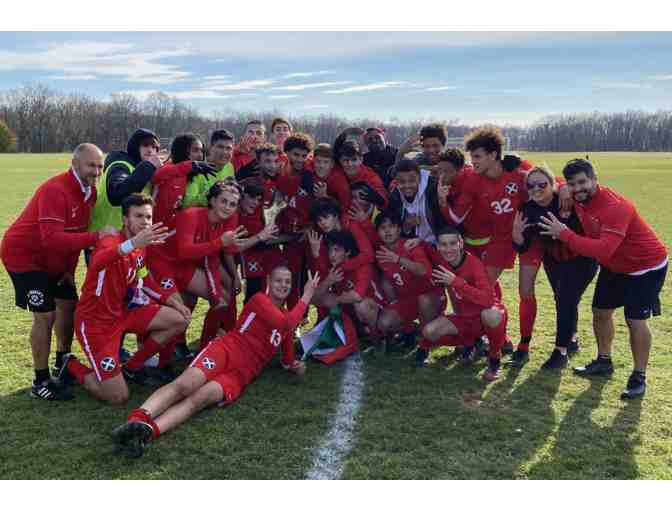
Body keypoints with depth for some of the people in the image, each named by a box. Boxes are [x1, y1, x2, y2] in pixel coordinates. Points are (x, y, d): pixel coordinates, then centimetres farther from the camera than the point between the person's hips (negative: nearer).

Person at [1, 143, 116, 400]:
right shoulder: (55, 190, -29)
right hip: (25, 256, -9)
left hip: (54, 258, 9)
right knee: (46, 315, -12)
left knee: (69, 303, 15)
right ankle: (40, 383, 0)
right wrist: (97, 236, -42)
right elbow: (52, 238, -38)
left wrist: (70, 269, 3)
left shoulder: (89, 191, -2)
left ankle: (63, 361, 36)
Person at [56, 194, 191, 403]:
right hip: (94, 320, -8)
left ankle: (131, 367, 15)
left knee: (179, 320, 0)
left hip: (122, 311, 8)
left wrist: (173, 301, 6)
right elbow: (98, 262, -49)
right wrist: (133, 243, -67)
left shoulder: (142, 247, 2)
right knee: (118, 397, -10)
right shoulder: (111, 241, -23)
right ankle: (72, 367, 17)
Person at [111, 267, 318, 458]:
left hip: (241, 375, 2)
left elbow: (287, 360, 37)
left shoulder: (286, 317, 25)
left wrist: (294, 365, 19)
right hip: (224, 350, -2)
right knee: (184, 385, -31)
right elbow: (285, 324, -11)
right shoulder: (260, 299, 6)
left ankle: (148, 431, -51)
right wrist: (306, 297, -5)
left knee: (200, 399, -28)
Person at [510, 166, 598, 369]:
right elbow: (523, 247, -11)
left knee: (567, 299, -11)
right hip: (554, 259, 5)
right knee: (561, 299, 16)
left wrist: (566, 213, -42)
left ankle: (561, 351, 2)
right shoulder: (527, 210, -14)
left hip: (582, 259, -5)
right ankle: (571, 339, 39)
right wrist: (516, 232, -30)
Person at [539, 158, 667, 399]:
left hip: (645, 266, -8)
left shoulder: (615, 206, -35)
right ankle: (604, 361, 32)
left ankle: (639, 377, 6)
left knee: (635, 321, -9)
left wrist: (564, 233, -44)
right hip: (613, 266, 8)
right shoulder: (578, 199, -10)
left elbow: (603, 249, -46)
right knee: (600, 311, 13)